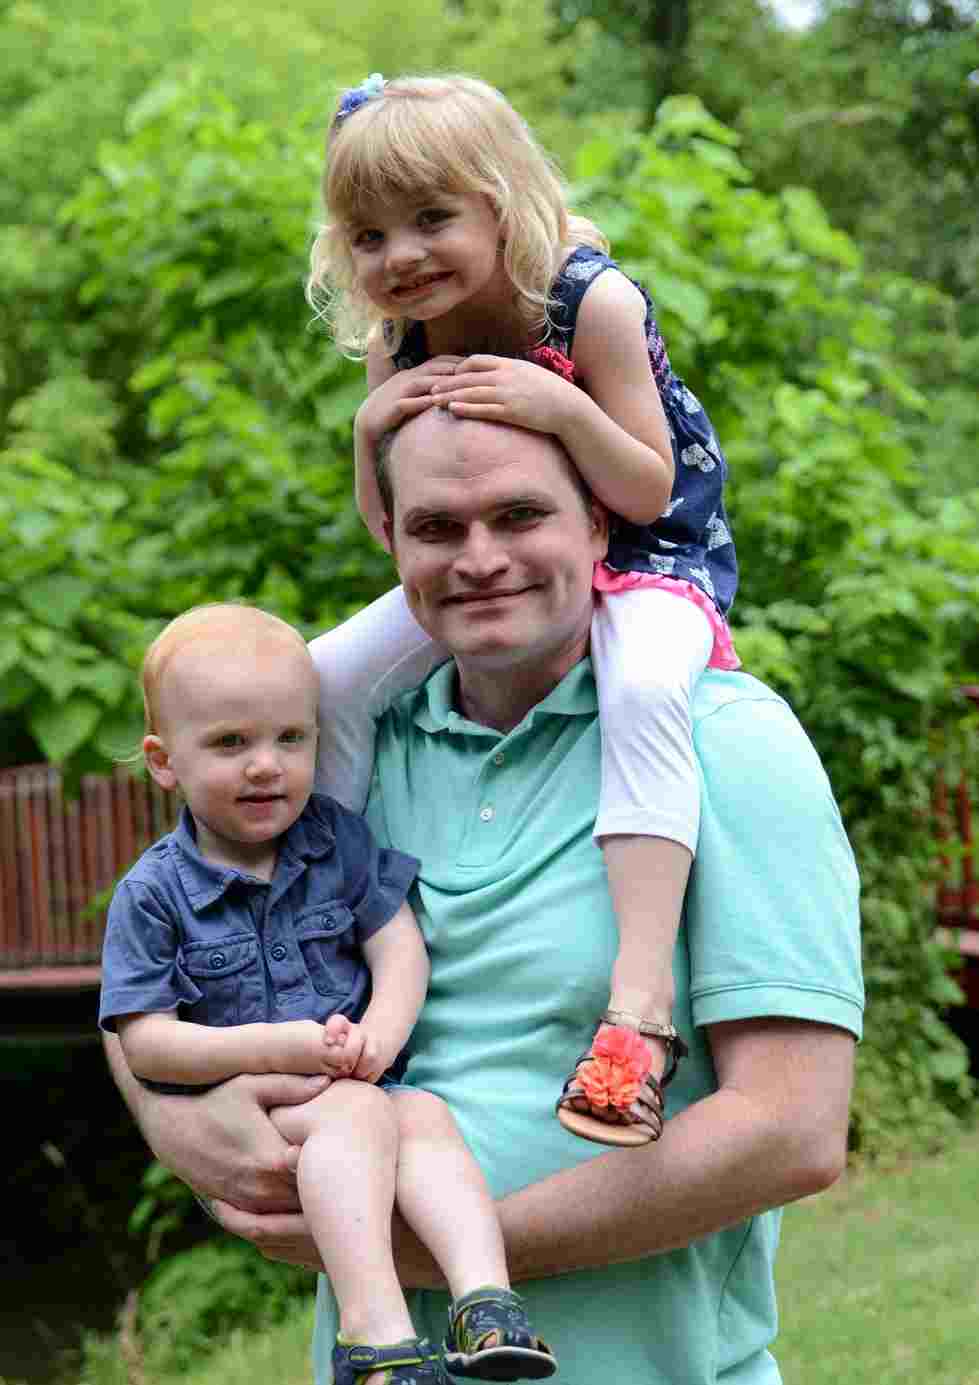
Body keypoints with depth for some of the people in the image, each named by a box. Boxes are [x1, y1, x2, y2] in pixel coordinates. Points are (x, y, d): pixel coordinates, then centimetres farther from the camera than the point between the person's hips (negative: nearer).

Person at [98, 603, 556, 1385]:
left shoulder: (338, 840, 10)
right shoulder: (154, 893, -1)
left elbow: (401, 948, 4)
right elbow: (144, 1042, -6)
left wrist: (380, 1035, -16)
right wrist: (274, 1048, -18)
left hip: (361, 1084, 3)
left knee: (427, 1117, -29)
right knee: (355, 1114, -32)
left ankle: (486, 1302, -45)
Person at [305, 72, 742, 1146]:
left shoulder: (593, 304, -20)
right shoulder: (399, 345, -4)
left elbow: (647, 493, -20)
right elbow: (391, 528, 0)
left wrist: (563, 410, -37)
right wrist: (370, 431, -20)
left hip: (645, 566, -6)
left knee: (642, 691, -38)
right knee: (325, 681, -11)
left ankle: (641, 993, -41)